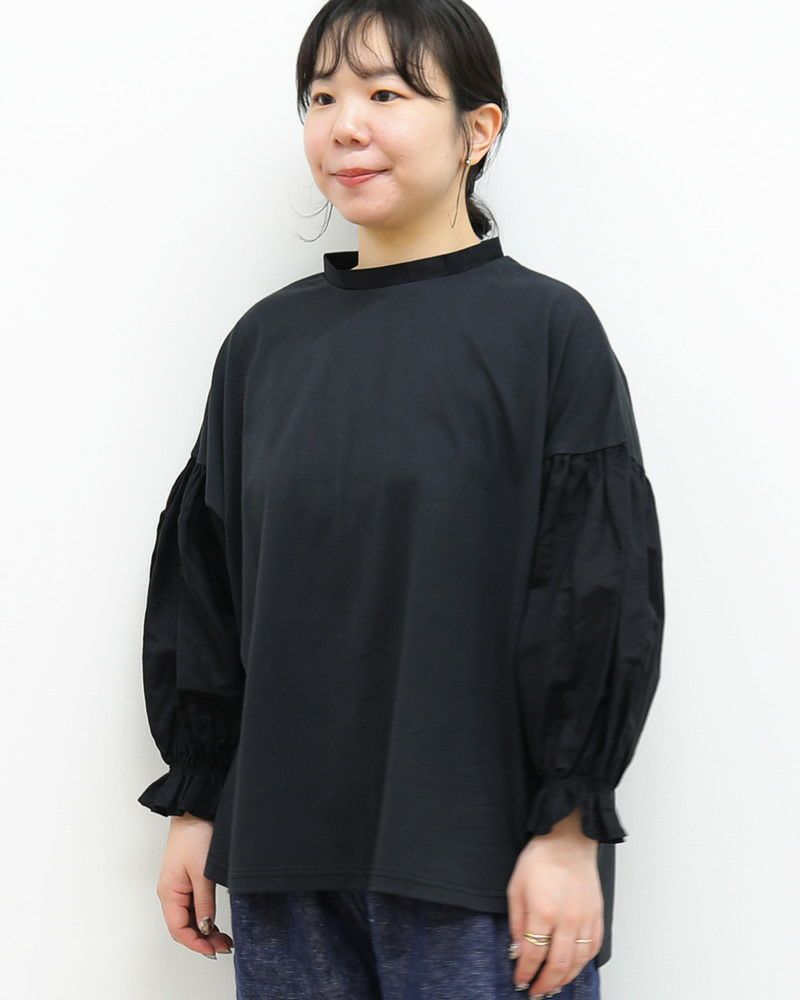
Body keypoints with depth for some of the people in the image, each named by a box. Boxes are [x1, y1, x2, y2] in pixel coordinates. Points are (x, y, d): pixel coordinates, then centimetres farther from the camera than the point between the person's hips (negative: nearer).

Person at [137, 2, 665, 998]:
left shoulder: (545, 328, -4)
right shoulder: (266, 340, 8)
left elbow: (599, 597, -7)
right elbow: (203, 583, 13)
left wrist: (568, 830, -11)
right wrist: (194, 803, 11)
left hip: (477, 861, -4)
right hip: (280, 849, 4)